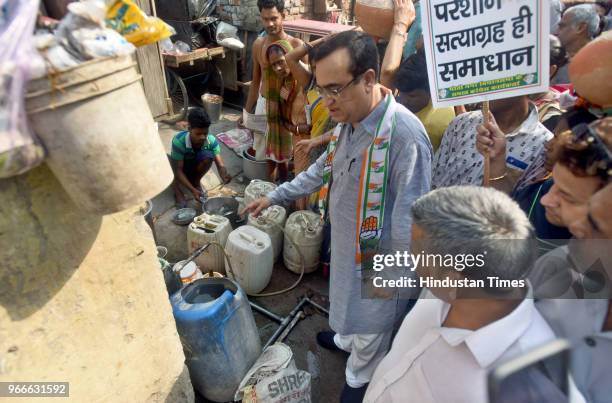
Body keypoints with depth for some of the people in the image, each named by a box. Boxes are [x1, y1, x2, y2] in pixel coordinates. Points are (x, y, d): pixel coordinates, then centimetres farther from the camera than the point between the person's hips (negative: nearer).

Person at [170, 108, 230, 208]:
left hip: (194, 166, 2)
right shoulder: (179, 141, -35)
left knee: (208, 156, -32)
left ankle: (196, 181, -3)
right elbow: (178, 170, -33)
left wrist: (224, 175, -54)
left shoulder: (211, 140, -27)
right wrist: (193, 190, -43)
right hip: (180, 167, -1)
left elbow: (220, 164, -30)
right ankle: (177, 190, -10)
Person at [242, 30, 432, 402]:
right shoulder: (348, 123, -3)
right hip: (346, 243, 8)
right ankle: (346, 339, 63)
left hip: (379, 258, -7)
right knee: (348, 302, 32)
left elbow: (411, 219, -27)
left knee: (370, 323, 19)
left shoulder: (405, 135, -33)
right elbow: (322, 170, 12)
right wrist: (275, 196, 14)